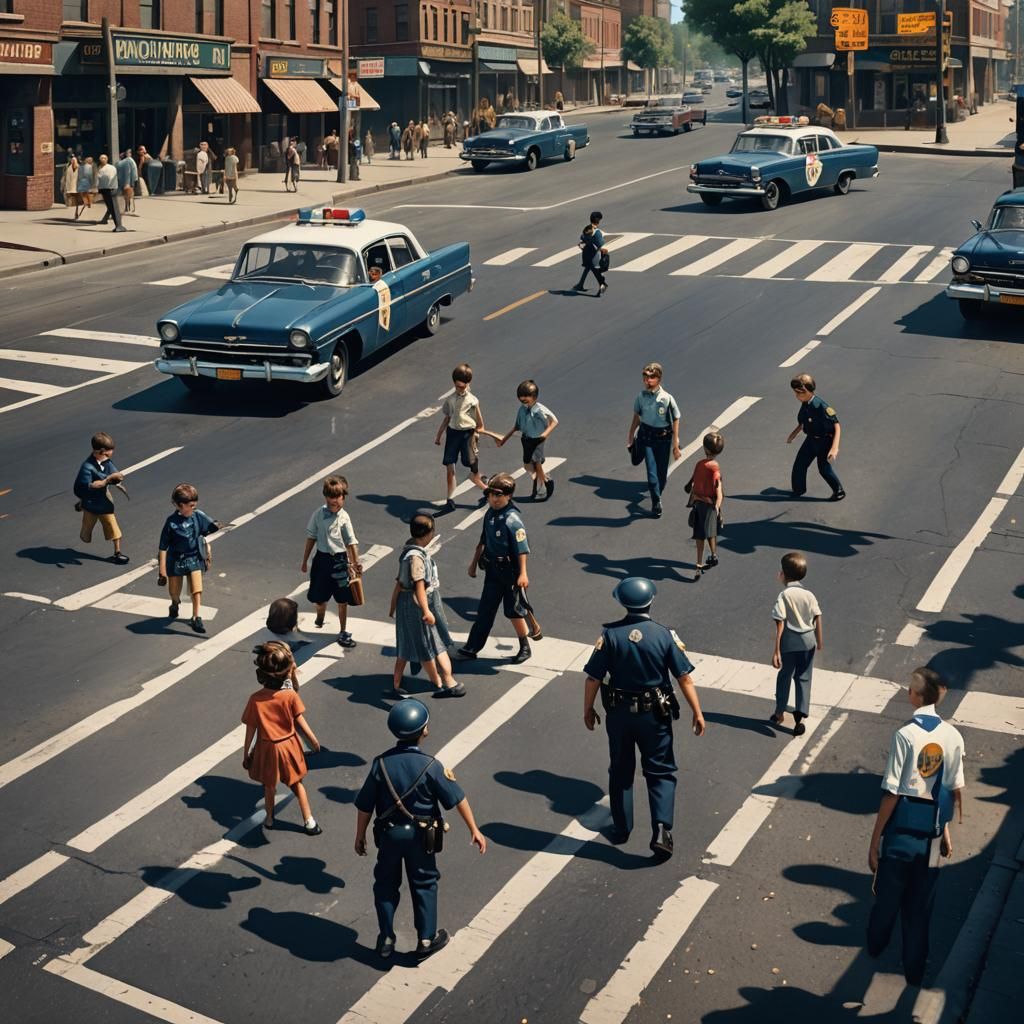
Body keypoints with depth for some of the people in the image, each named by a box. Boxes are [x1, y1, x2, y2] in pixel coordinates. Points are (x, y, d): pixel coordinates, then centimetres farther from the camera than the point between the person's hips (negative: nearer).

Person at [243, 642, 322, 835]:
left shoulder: (255, 699, -21)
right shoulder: (291, 696, -21)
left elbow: (250, 730, -12)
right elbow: (300, 722, -11)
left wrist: (246, 754, 0)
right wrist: (314, 740, 5)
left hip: (267, 749, 0)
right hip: (289, 746, 0)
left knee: (269, 786, 23)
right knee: (296, 784, 20)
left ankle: (270, 819, 41)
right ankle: (309, 821, 25)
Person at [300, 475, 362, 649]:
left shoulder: (344, 517, -7)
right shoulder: (318, 514, -5)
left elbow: (351, 542, -5)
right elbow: (311, 537, 4)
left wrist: (356, 563, -13)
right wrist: (305, 561, 9)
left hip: (339, 560, -1)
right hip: (322, 558, 1)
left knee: (342, 600, 6)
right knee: (318, 597, 12)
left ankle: (343, 632, 21)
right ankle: (319, 619, 45)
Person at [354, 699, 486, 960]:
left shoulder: (381, 763, -14)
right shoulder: (430, 765, -19)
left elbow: (365, 806, -7)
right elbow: (457, 799, -13)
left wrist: (360, 836, 7)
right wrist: (474, 830, -4)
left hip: (388, 834, 2)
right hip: (419, 836, -1)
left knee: (386, 885, 18)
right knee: (424, 885, 16)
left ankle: (386, 940, 26)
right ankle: (427, 939, 25)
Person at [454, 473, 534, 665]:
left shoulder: (513, 519, -21)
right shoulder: (490, 514, 4)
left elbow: (522, 549, -22)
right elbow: (483, 541, 16)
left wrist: (523, 574, -25)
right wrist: (474, 562, 22)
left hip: (510, 572, -7)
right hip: (493, 569, 8)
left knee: (513, 609, 4)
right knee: (485, 609, 11)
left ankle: (525, 648, 22)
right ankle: (471, 649, 17)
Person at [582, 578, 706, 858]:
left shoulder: (610, 635, -11)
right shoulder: (665, 635, -11)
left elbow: (593, 678, -8)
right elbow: (684, 677, -10)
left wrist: (588, 709, 6)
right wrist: (697, 712, -2)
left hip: (619, 713, 1)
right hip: (654, 715, -1)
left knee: (621, 771, 18)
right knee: (661, 772, 10)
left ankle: (621, 829, 28)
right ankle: (661, 829, -7)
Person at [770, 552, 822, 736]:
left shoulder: (784, 596, -14)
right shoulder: (809, 595, -2)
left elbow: (780, 624, -16)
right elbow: (817, 619, -1)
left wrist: (776, 650, -14)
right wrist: (819, 641, 14)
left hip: (790, 642, -3)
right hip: (808, 640, 3)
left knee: (784, 677, 15)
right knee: (804, 678, 10)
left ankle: (780, 713, 28)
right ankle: (800, 714, 2)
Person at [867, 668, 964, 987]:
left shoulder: (906, 735, -18)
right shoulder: (953, 737, -6)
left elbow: (891, 794, -16)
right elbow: (956, 790, 3)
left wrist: (874, 841, -8)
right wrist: (947, 830, 18)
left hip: (901, 832, -3)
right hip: (931, 837, 3)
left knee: (888, 895, 19)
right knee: (920, 906, 16)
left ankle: (875, 944, 42)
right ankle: (914, 968, 25)